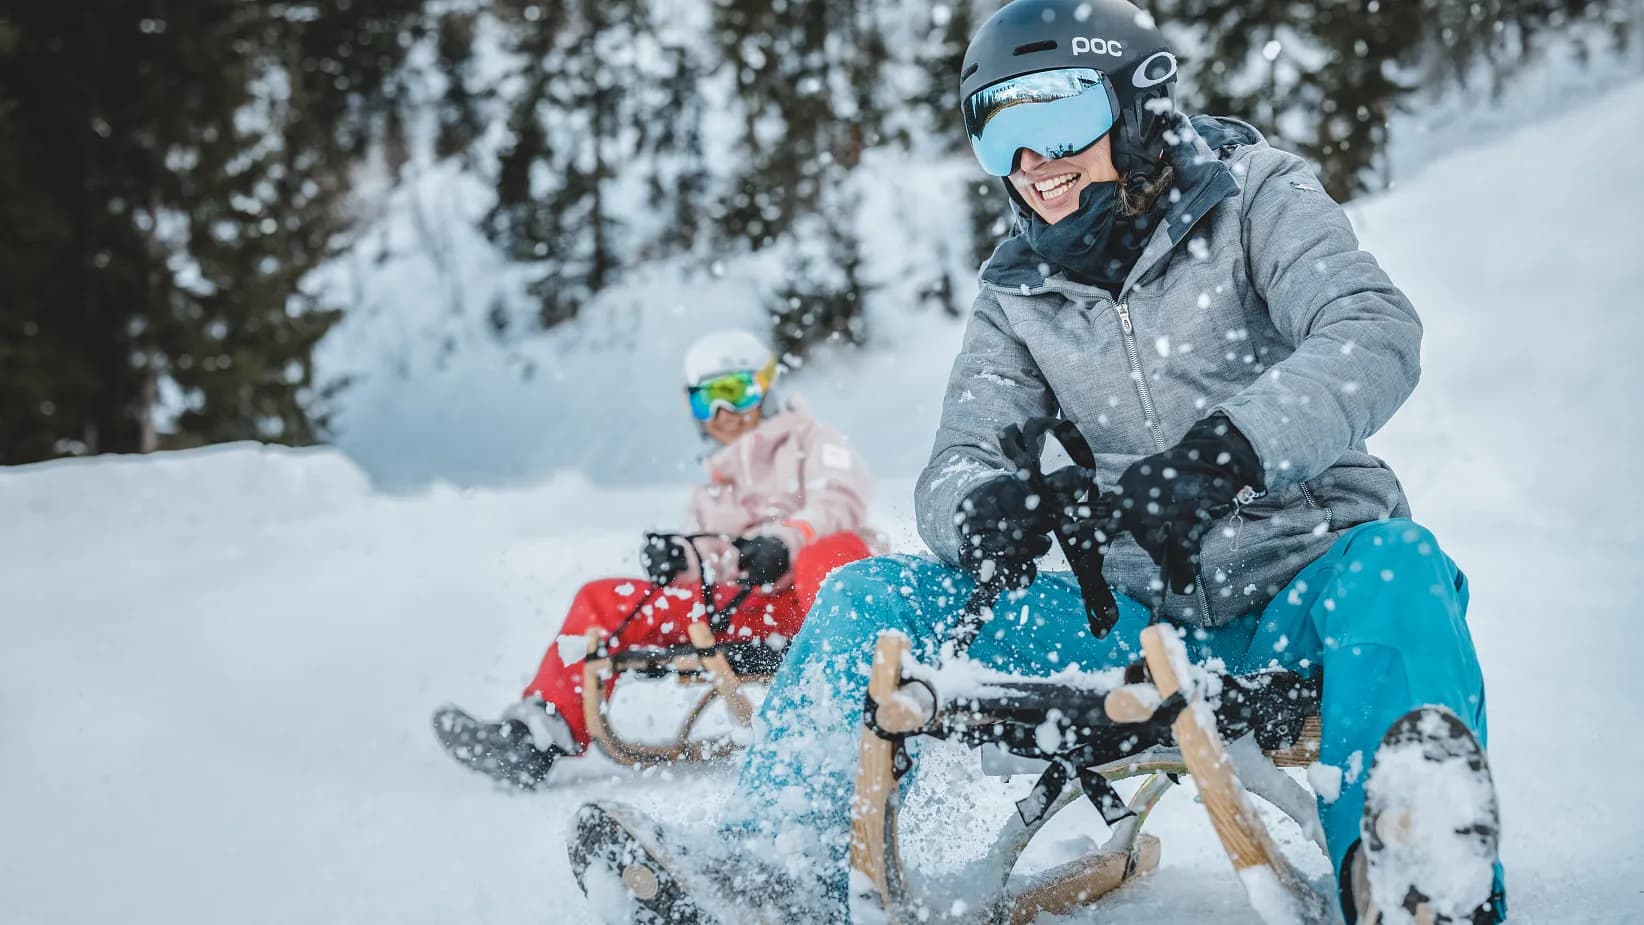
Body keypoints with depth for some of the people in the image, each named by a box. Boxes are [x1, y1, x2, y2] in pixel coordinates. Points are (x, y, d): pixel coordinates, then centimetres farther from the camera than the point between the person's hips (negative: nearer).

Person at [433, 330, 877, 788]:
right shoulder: (712, 494, 32)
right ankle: (536, 737, -18)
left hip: (820, 597, -5)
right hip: (746, 610, 5)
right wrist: (684, 559, -9)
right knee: (604, 599, -5)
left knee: (834, 549, -41)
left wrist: (784, 542, -23)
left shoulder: (811, 442, 18)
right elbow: (713, 570, 17)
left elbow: (840, 506, -3)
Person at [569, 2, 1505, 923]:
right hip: (1140, 614, 4)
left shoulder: (1254, 198, -4)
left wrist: (1223, 451, -40)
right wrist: (979, 503, -28)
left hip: (1300, 598, -4)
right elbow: (958, 462, 0)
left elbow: (1377, 334, -22)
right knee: (873, 596, -10)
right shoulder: (1023, 293, 8)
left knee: (1392, 561, -39)